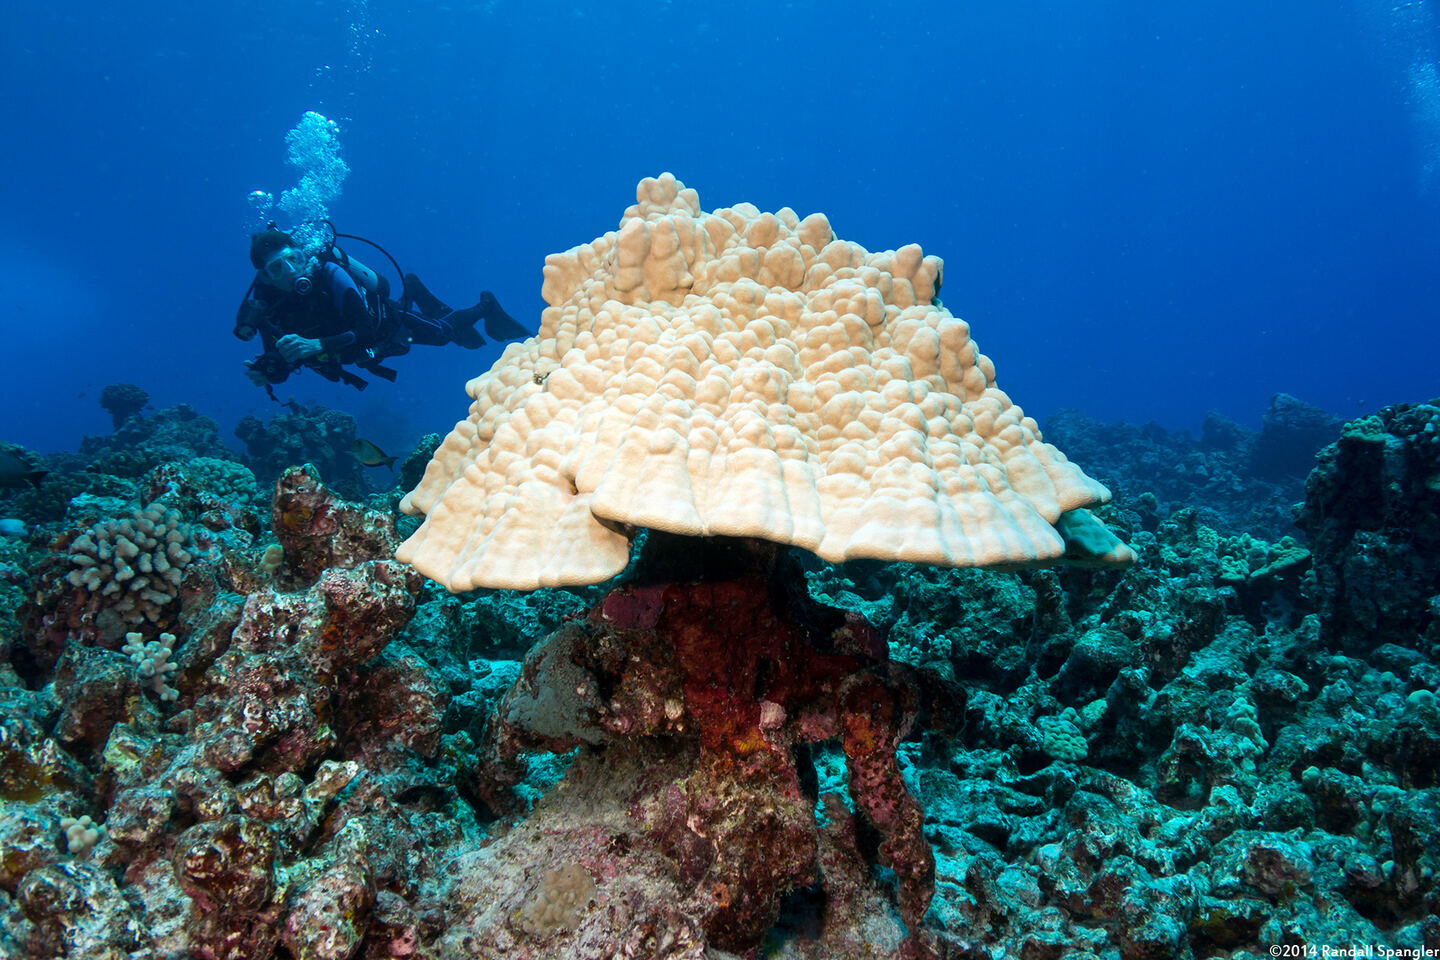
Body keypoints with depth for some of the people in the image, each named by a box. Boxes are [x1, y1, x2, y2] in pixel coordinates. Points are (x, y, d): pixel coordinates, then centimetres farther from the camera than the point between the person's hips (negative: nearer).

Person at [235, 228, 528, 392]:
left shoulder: (328, 273, -40)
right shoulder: (264, 303, -27)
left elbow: (366, 330, -45)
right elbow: (281, 370, -20)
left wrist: (317, 345, -57)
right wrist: (264, 374, -44)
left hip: (387, 322, -5)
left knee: (443, 332, 20)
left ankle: (485, 306, 47)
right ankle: (412, 292, 60)